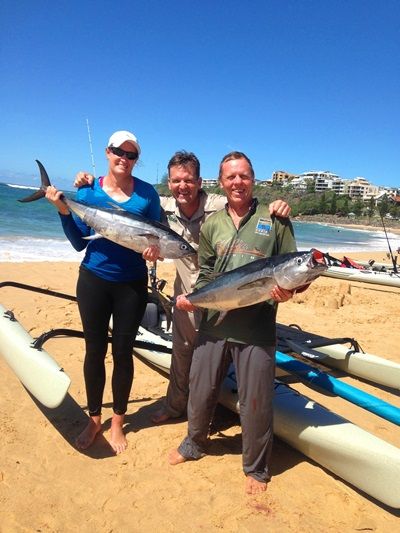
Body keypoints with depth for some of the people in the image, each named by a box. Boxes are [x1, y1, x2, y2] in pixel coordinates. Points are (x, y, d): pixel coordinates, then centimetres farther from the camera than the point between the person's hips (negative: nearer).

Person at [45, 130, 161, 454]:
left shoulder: (147, 193, -4)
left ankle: (117, 422, 28)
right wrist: (63, 211, -14)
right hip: (94, 280, 1)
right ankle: (94, 420, 31)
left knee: (123, 351, 8)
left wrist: (154, 248, -20)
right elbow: (79, 243, -1)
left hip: (132, 284, -1)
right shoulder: (88, 191, -2)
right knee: (95, 349, 10)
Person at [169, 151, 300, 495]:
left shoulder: (275, 220, 2)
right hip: (214, 324, 3)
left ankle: (256, 468, 33)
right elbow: (206, 275, 13)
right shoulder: (211, 225, 10)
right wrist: (190, 298, -4)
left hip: (257, 328, -3)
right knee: (200, 389, 17)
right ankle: (194, 444, 45)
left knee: (256, 401, 8)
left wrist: (287, 292, -16)